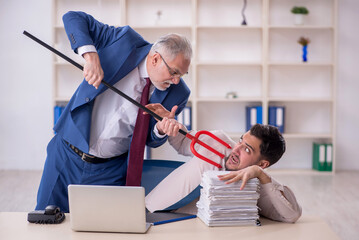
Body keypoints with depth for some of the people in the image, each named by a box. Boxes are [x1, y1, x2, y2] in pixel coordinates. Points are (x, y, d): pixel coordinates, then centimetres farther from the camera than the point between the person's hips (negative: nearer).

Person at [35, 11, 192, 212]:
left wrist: (161, 130, -23)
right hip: (68, 155, 0)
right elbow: (74, 18, -12)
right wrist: (90, 56, -29)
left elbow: (151, 141, 1)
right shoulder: (125, 41, -15)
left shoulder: (177, 94, -10)